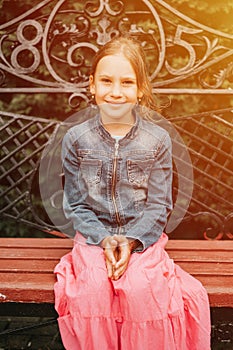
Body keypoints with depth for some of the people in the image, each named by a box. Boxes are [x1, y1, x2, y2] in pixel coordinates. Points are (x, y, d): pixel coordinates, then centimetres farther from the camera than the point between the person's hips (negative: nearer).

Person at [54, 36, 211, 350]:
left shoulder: (157, 140, -2)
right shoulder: (76, 139, -1)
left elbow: (158, 205, -1)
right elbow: (75, 204, 1)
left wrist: (131, 241, -17)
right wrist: (104, 240, -15)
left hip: (143, 236, 0)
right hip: (93, 236, 1)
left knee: (141, 288, -27)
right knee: (93, 288, -27)